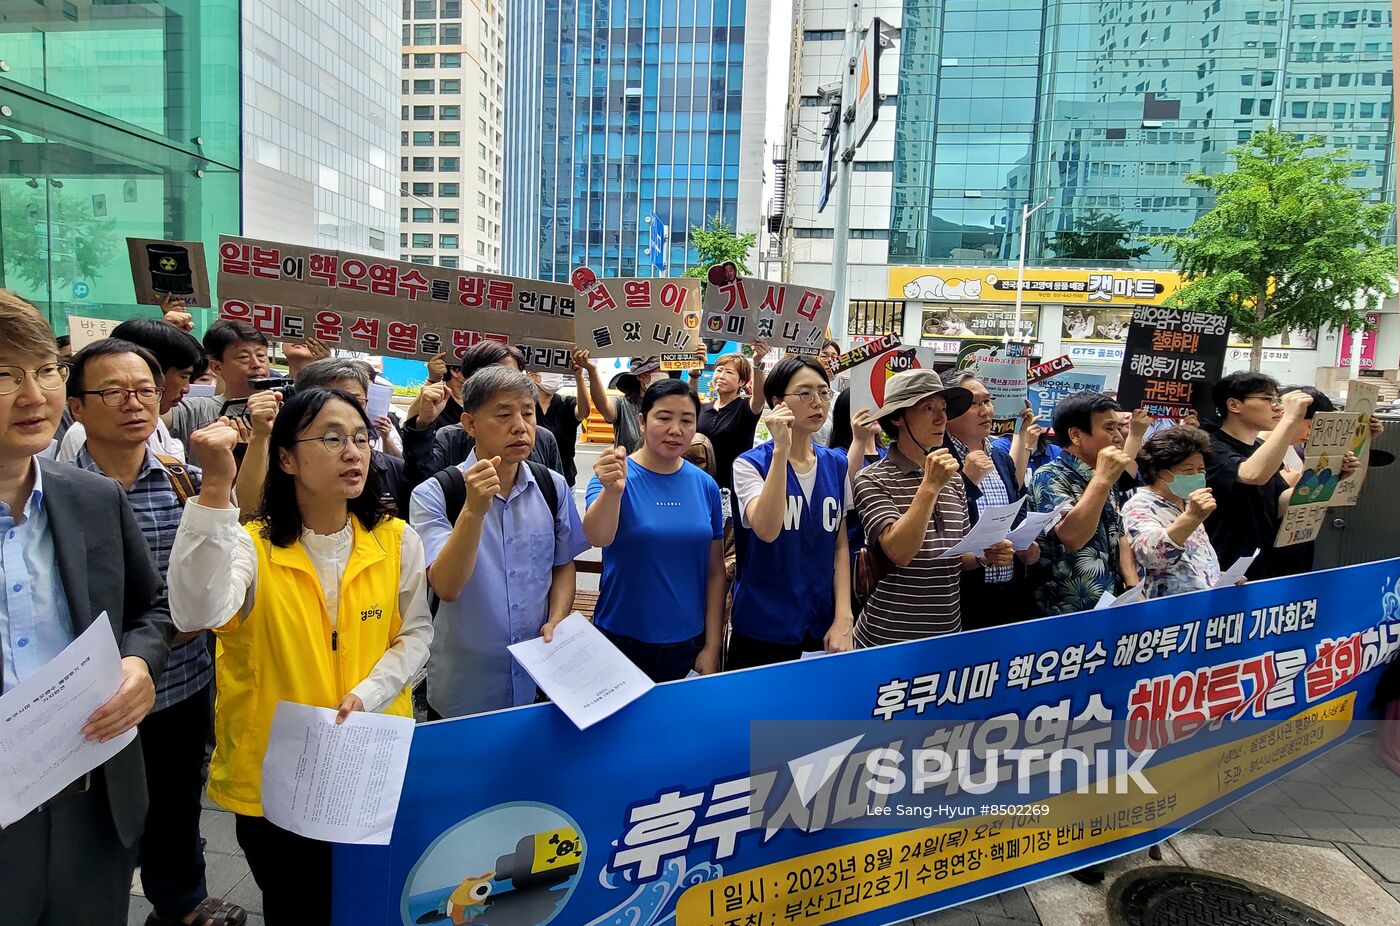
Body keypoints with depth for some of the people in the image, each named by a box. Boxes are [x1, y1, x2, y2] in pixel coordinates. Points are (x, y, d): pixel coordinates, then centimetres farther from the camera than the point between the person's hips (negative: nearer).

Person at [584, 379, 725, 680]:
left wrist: (712, 646, 2)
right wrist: (612, 489, -48)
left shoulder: (705, 486, -1)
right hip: (622, 639, -2)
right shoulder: (616, 475, -10)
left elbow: (715, 570, 3)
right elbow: (598, 538, -29)